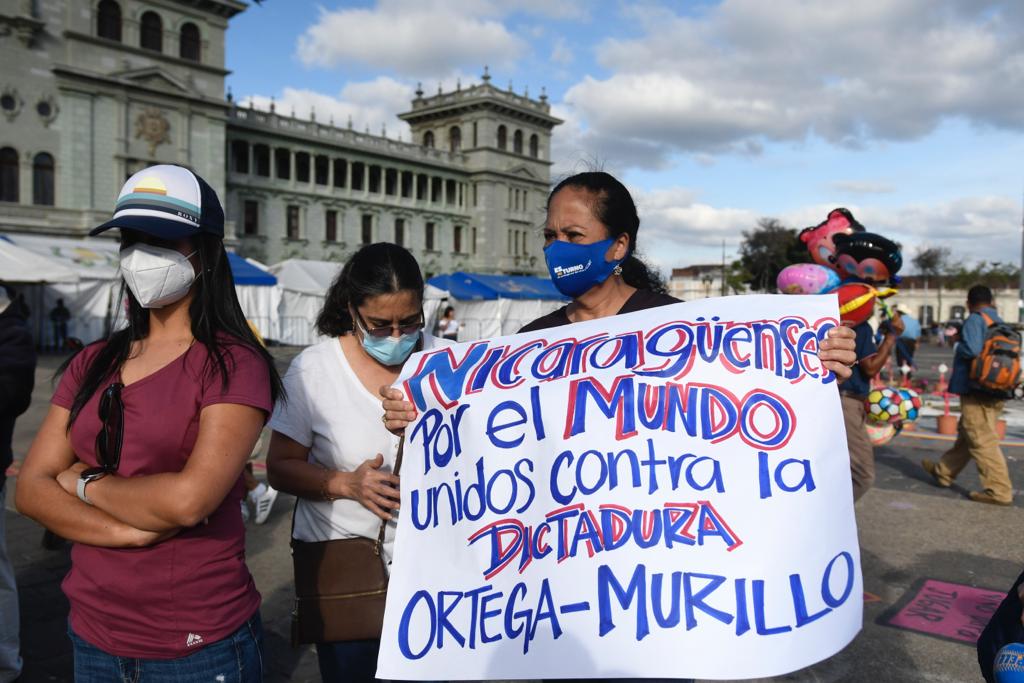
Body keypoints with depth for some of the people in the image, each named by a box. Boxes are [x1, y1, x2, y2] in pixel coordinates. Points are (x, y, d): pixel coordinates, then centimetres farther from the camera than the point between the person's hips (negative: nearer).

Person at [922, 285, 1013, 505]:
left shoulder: (975, 320, -11)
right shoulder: (1002, 324, 12)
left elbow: (972, 349, -24)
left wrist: (957, 347, -5)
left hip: (976, 391, -9)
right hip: (996, 393, 9)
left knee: (983, 441, -4)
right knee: (966, 435, 18)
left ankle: (999, 491, -3)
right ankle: (942, 472, 33)